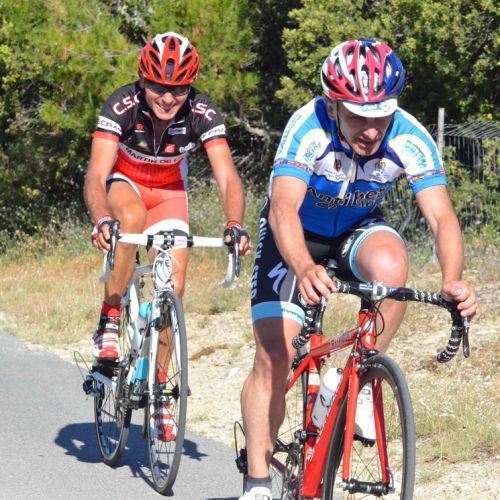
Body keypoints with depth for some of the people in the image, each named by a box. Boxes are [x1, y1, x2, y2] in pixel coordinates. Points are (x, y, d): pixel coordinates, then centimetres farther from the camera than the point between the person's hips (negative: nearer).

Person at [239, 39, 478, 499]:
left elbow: (442, 216, -35)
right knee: (273, 358, -11)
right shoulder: (308, 128, -34)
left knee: (390, 265, -34)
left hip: (358, 228, 2)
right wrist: (305, 269, -65)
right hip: (298, 232, -1)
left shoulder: (409, 139, -29)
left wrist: (452, 280, -54)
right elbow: (283, 207, -46)